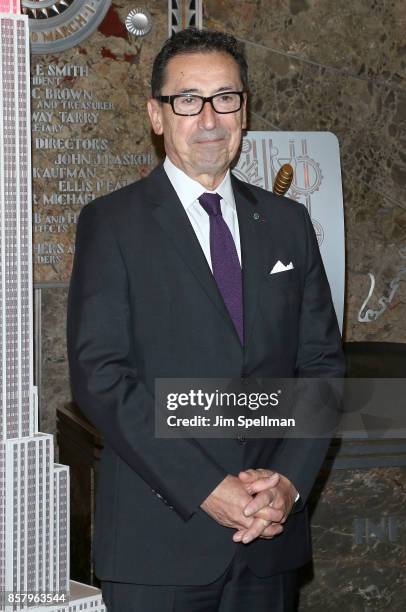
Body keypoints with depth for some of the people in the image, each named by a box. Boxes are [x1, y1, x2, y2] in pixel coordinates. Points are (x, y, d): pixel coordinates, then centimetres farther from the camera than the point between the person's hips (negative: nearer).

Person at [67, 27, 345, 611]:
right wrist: (206, 489, -16)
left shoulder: (287, 222, 11)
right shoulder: (111, 223, -2)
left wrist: (289, 479, -7)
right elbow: (100, 373, -11)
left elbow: (322, 362, 8)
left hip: (272, 529, 4)